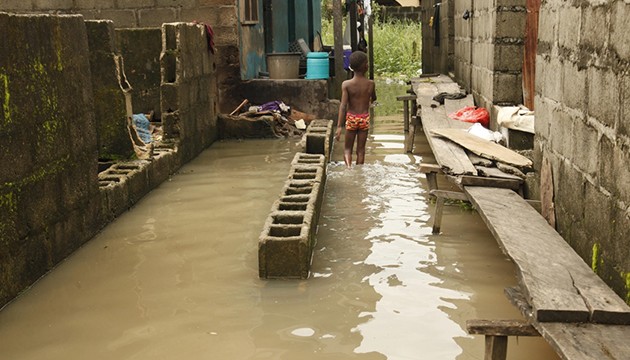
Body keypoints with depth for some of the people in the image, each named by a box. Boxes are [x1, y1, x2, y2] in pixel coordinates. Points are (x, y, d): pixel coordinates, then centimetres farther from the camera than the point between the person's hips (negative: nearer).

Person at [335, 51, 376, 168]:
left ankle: (348, 168, -11)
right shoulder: (370, 84, -8)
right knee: (361, 149, 11)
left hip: (351, 118, -1)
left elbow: (343, 106, -18)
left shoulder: (346, 84, -14)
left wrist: (339, 126, -18)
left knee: (347, 148, 10)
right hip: (365, 118, 1)